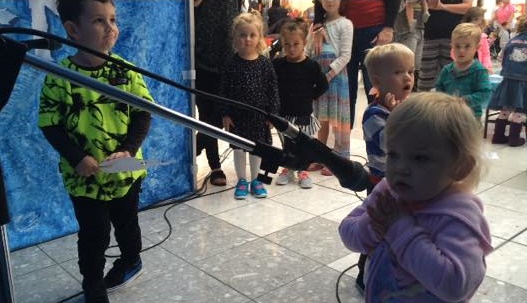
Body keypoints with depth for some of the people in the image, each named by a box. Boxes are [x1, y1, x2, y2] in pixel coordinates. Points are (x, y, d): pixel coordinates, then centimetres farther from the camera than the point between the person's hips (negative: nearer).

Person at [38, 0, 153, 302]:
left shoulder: (125, 70, -8)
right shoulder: (59, 77, -14)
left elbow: (143, 114, -4)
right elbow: (50, 126, -8)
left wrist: (128, 150, -17)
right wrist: (77, 158, -20)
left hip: (126, 172, 2)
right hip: (85, 177, -2)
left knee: (127, 223, 23)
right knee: (93, 236, 9)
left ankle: (131, 260, 52)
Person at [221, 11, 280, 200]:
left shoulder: (265, 63, -4)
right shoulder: (232, 64, -6)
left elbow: (273, 90, 0)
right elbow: (224, 91, -3)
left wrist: (273, 113, -3)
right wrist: (225, 114, -7)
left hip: (260, 114, 1)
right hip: (238, 114, -1)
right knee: (239, 148, 8)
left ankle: (254, 180, 27)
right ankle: (241, 181, 23)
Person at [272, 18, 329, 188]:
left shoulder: (311, 66, -9)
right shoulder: (277, 64, -3)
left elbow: (323, 85, -3)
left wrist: (309, 97, -4)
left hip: (304, 113, -2)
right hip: (284, 112, 2)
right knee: (287, 143, 13)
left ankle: (303, 171, 25)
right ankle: (287, 169, 30)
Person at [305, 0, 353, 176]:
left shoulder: (344, 24, -4)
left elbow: (345, 55, -11)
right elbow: (307, 52, 12)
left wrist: (328, 75, -17)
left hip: (336, 76, -5)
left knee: (337, 118, -1)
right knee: (321, 119, 12)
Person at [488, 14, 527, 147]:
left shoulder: (512, 41, 5)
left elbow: (504, 60, 10)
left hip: (509, 80, 4)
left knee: (505, 110, 12)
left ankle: (498, 136, 17)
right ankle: (514, 139, 11)